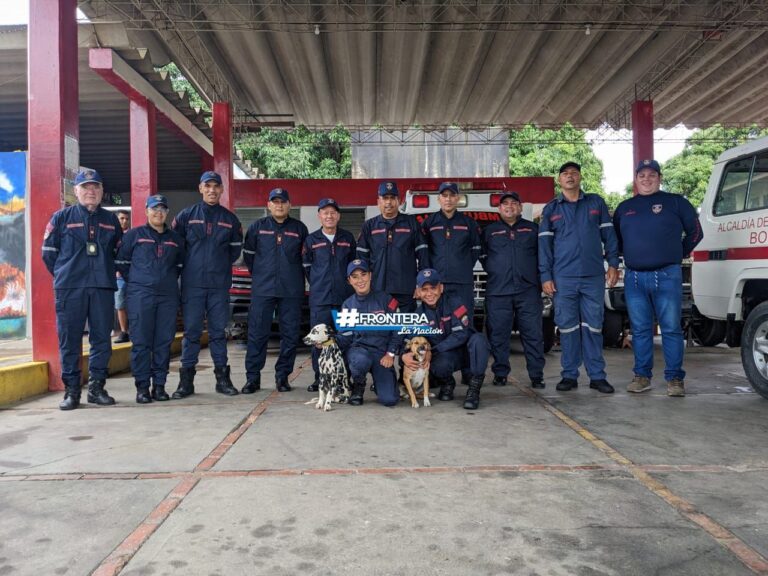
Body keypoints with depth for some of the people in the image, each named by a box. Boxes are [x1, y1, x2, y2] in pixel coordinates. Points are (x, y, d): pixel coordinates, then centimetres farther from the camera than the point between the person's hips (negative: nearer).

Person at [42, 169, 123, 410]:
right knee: (69, 340, 0)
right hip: (69, 289, -2)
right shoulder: (62, 217, 6)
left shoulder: (111, 220, 13)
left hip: (103, 288, 2)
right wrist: (65, 275, 7)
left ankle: (96, 387, 13)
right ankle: (71, 391, 8)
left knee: (102, 339, 3)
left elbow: (119, 252, 21)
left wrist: (105, 272, 13)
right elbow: (48, 252, 7)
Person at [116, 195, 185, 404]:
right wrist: (135, 281, 6)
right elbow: (121, 261, 8)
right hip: (140, 295, -3)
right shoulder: (134, 235, 6)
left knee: (164, 342, 3)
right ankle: (142, 387, 2)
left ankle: (159, 385, 10)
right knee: (141, 342, -4)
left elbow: (180, 264, 24)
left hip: (168, 296, 3)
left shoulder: (175, 238, 15)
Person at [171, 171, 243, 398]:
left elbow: (235, 249, 16)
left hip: (220, 284, 1)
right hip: (192, 284, -1)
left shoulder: (230, 219, 10)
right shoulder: (186, 216, 5)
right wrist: (187, 264, 10)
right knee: (191, 331, 1)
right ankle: (186, 380, 8)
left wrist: (221, 264, 11)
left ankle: (223, 378, 14)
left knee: (218, 331, 6)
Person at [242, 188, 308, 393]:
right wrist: (260, 275, 13)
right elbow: (248, 254, 13)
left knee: (291, 334, 3)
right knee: (257, 334, -1)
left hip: (292, 291, 0)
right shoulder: (257, 227, 7)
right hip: (262, 290, 0)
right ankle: (252, 377, 8)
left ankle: (282, 376, 15)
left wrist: (294, 276, 9)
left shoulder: (299, 228, 6)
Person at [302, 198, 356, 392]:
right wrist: (318, 284, 10)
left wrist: (347, 284, 11)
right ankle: (319, 378, 9)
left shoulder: (348, 238, 9)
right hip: (319, 299, -1)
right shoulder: (311, 240, 6)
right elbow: (306, 266, 12)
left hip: (345, 297, 1)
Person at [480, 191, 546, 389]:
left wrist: (540, 276, 4)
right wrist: (494, 270, 5)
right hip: (497, 291, 0)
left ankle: (536, 375, 4)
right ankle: (500, 374, 11)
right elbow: (481, 255, 16)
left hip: (528, 290, 0)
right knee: (498, 334, 1)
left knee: (533, 334, -2)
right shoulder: (489, 231, 15)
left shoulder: (532, 229, 14)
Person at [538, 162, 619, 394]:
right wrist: (546, 276, -1)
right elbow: (544, 244, 5)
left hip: (594, 276, 0)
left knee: (593, 326, 3)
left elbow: (608, 234, 10)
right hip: (563, 278, 0)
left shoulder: (596, 203, 11)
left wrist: (613, 264, 1)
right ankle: (569, 375, 10)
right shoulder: (550, 209, 9)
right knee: (567, 327, 3)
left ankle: (597, 376, 10)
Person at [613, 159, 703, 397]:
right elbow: (615, 239, 26)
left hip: (667, 276, -3)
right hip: (633, 278, 3)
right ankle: (642, 376, 13)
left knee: (671, 329, -2)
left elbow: (695, 232, 10)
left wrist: (678, 254, 10)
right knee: (640, 330, 6)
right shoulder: (624, 208, 16)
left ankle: (675, 378, 4)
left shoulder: (675, 202, 6)